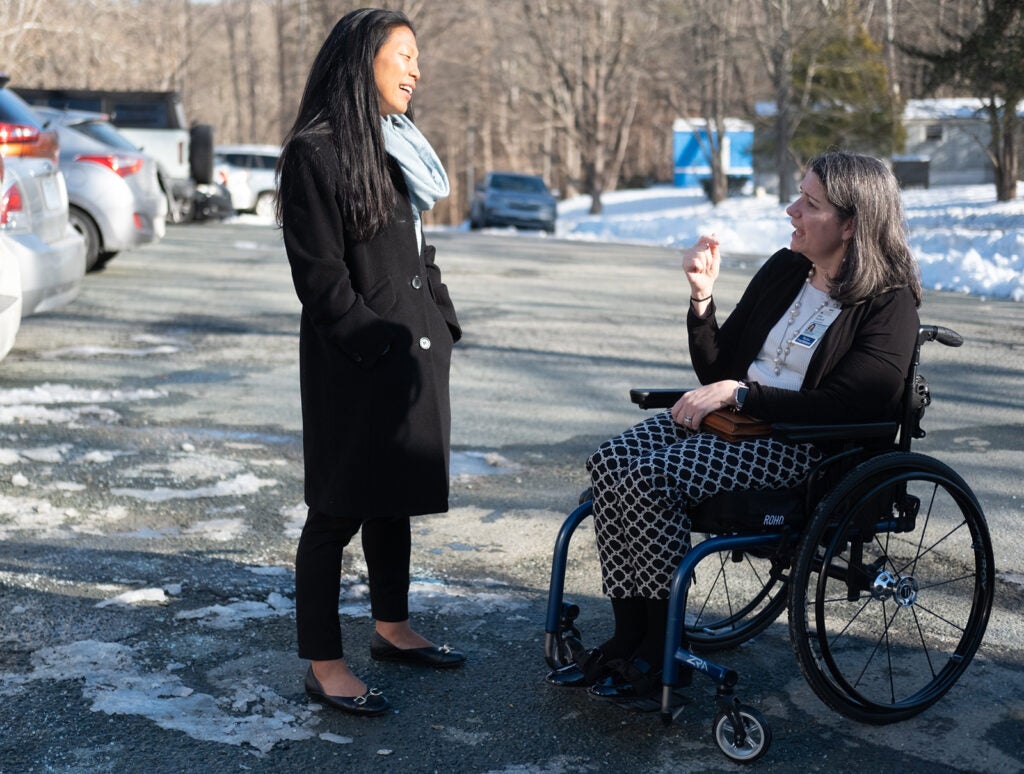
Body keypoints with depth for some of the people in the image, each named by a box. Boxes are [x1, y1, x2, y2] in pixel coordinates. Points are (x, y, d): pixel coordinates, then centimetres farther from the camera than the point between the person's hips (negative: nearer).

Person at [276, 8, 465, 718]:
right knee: (340, 510, -1)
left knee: (397, 495, 17)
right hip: (354, 364, -8)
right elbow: (320, 274, -16)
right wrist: (379, 343, -17)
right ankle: (324, 665, 9)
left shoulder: (398, 146, 14)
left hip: (416, 350, 8)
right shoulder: (316, 151, -12)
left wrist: (442, 325, 11)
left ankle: (392, 628, 32)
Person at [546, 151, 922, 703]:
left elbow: (843, 404, -17)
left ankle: (663, 655, -13)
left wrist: (738, 393, -19)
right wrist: (702, 294, 0)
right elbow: (716, 370, 16)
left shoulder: (889, 303, -7)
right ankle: (629, 636, -13)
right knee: (611, 460, -18)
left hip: (803, 446, -7)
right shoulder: (784, 271, 13)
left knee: (649, 477, -27)